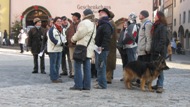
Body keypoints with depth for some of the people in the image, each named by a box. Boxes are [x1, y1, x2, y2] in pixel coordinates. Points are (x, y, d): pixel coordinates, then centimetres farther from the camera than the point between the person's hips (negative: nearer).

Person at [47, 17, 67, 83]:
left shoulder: (61, 29, 17)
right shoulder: (52, 29, -11)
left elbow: (64, 37, 18)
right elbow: (52, 38, -18)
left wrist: (63, 42, -3)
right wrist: (60, 43, -15)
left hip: (60, 49, 9)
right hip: (53, 49, -8)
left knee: (58, 64, 12)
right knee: (53, 64, -5)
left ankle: (56, 77, 19)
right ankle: (54, 78, -3)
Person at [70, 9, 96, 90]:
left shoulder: (85, 23, -12)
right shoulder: (93, 24, 17)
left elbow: (80, 33, -13)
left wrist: (73, 38, 7)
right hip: (89, 48, 9)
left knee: (77, 65, -4)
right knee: (87, 67, 9)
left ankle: (78, 85, -4)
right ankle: (86, 85, 10)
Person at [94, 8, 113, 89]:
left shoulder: (106, 25, -13)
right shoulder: (101, 24, 19)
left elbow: (107, 37, -23)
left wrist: (102, 47, -25)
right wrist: (97, 46, 17)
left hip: (102, 50, -10)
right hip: (98, 49, 10)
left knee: (101, 66, -7)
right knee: (99, 66, 16)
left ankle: (102, 84, -3)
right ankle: (100, 82, 24)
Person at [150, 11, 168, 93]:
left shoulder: (162, 27, -10)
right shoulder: (155, 26, 19)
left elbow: (163, 40, -17)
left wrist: (158, 50, -23)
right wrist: (152, 49, 15)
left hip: (160, 52, -9)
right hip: (154, 51, 9)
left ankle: (160, 86, -7)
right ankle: (158, 84, 15)